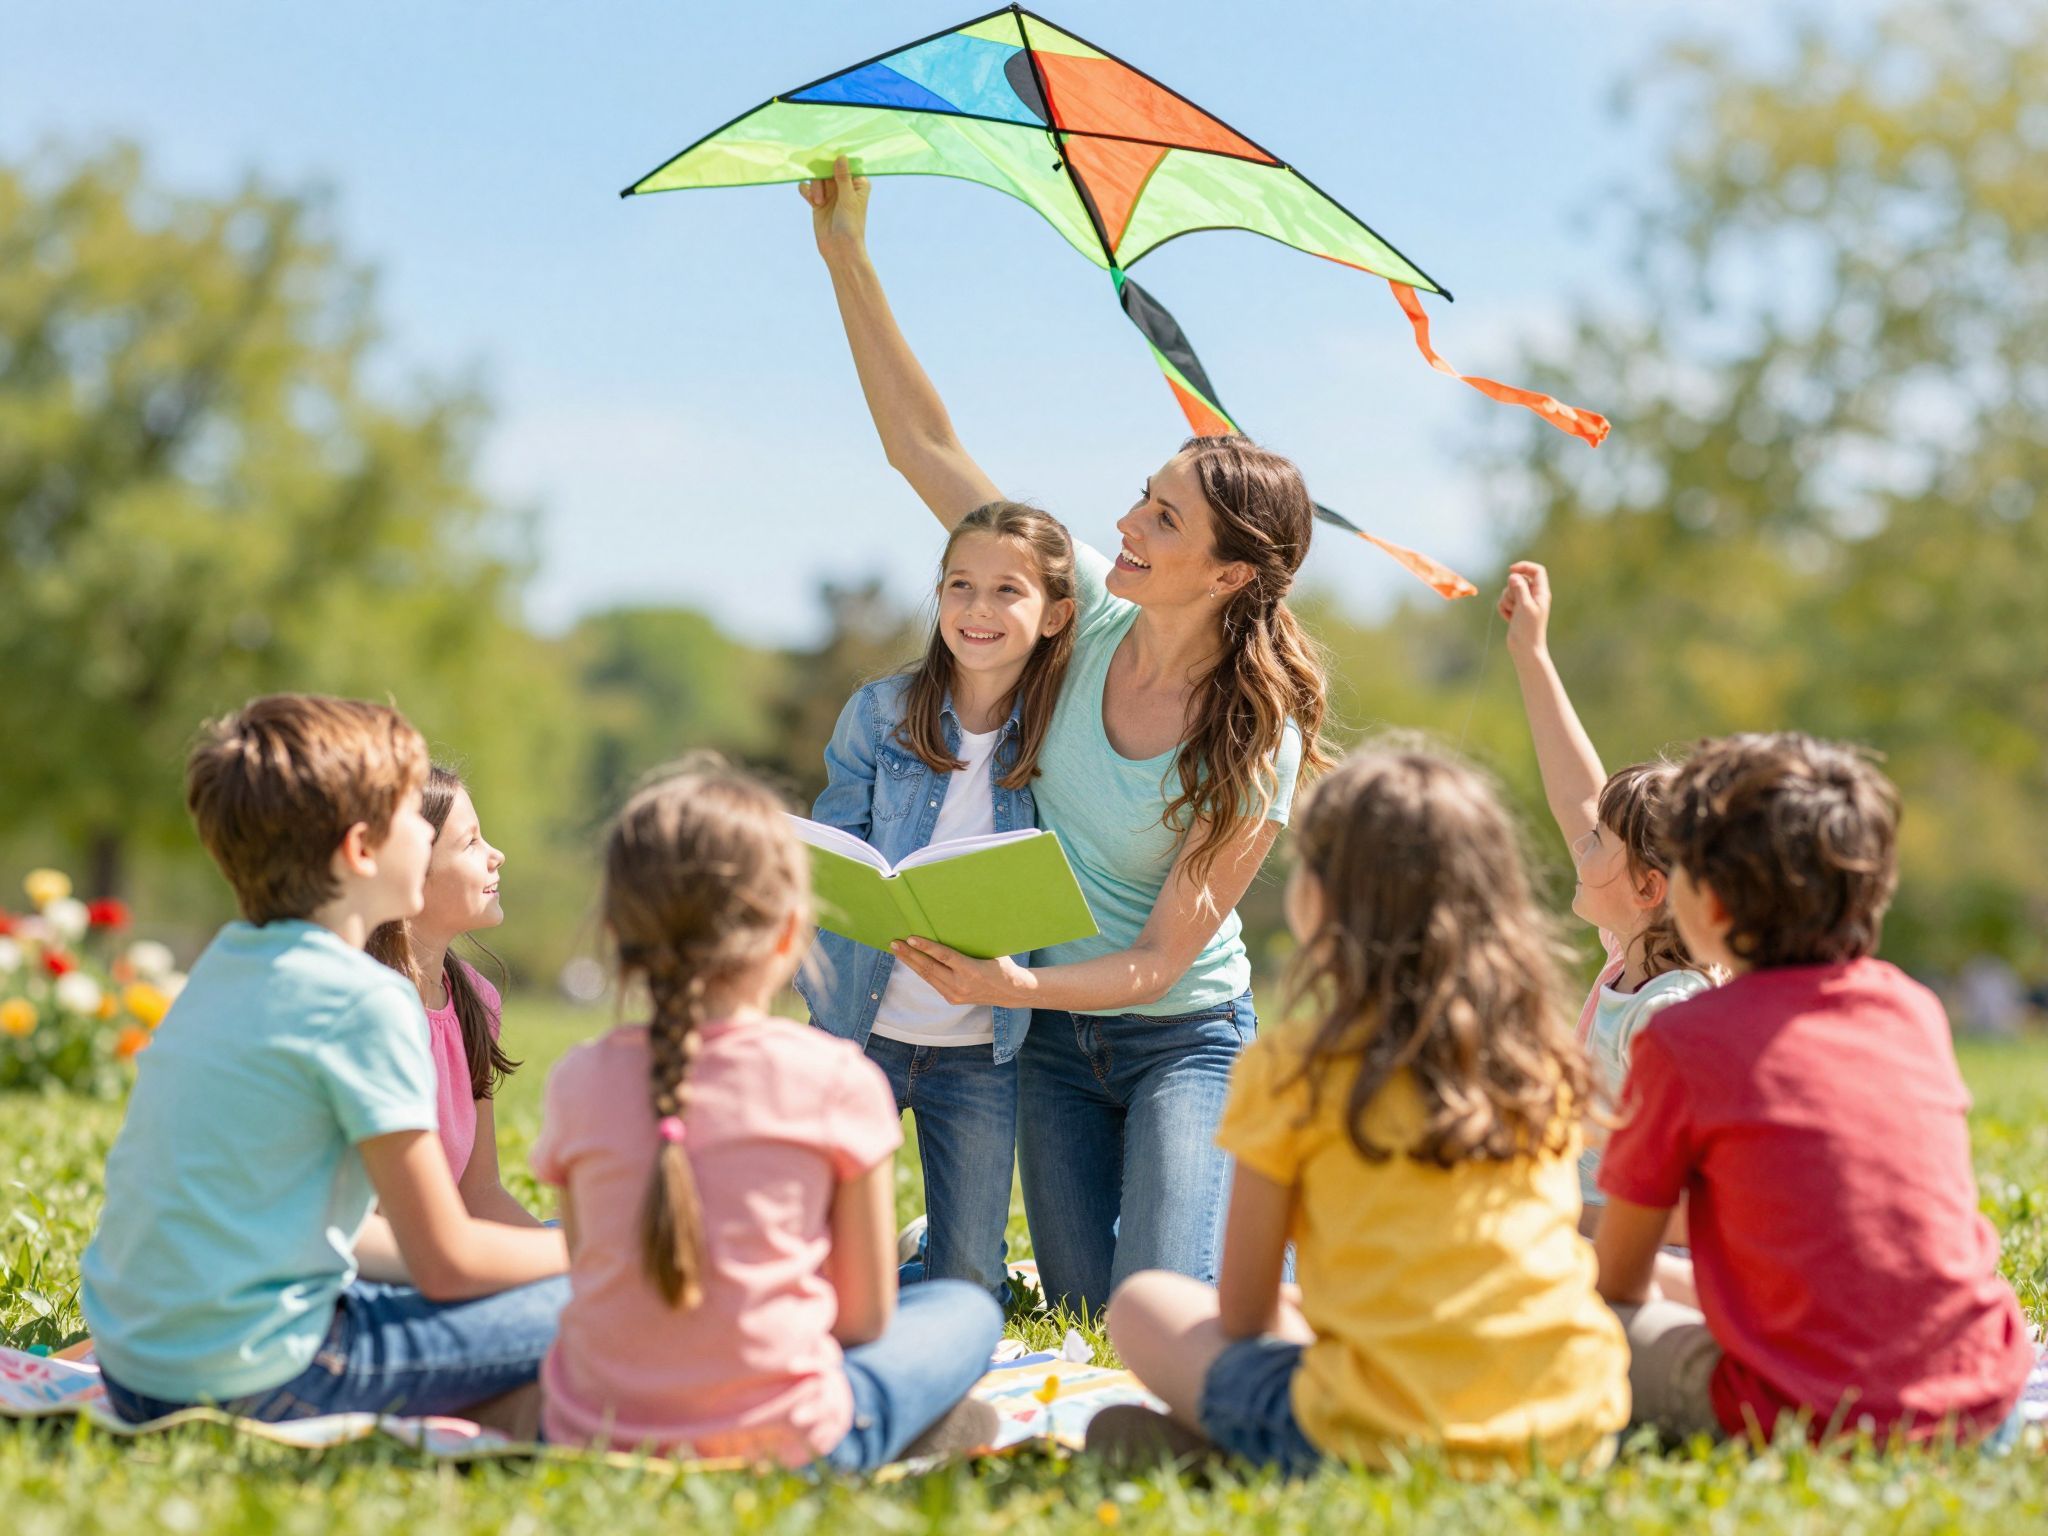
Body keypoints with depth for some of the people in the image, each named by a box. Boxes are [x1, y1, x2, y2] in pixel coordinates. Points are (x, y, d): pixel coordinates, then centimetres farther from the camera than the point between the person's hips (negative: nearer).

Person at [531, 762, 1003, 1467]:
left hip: (593, 1434, 3)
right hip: (780, 1445, -3)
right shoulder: (838, 1080, -7)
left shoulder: (579, 1081, 0)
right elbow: (865, 1316, -1)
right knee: (964, 1307, 20)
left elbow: (590, 1284, 6)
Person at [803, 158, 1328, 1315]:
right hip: (1057, 1042, 4)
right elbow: (926, 444, -9)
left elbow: (1161, 959, -20)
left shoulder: (1260, 744, -20)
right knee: (1085, 1306, 4)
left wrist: (1013, 985, -37)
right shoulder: (1090, 610, -10)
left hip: (1184, 1035, -4)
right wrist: (847, 255, -14)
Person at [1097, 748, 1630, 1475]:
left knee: (1142, 1304, 17)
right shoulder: (1543, 1058, 8)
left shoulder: (1294, 1067, -4)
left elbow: (1244, 1312, 3)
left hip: (1388, 1438, -4)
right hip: (1578, 1426, 4)